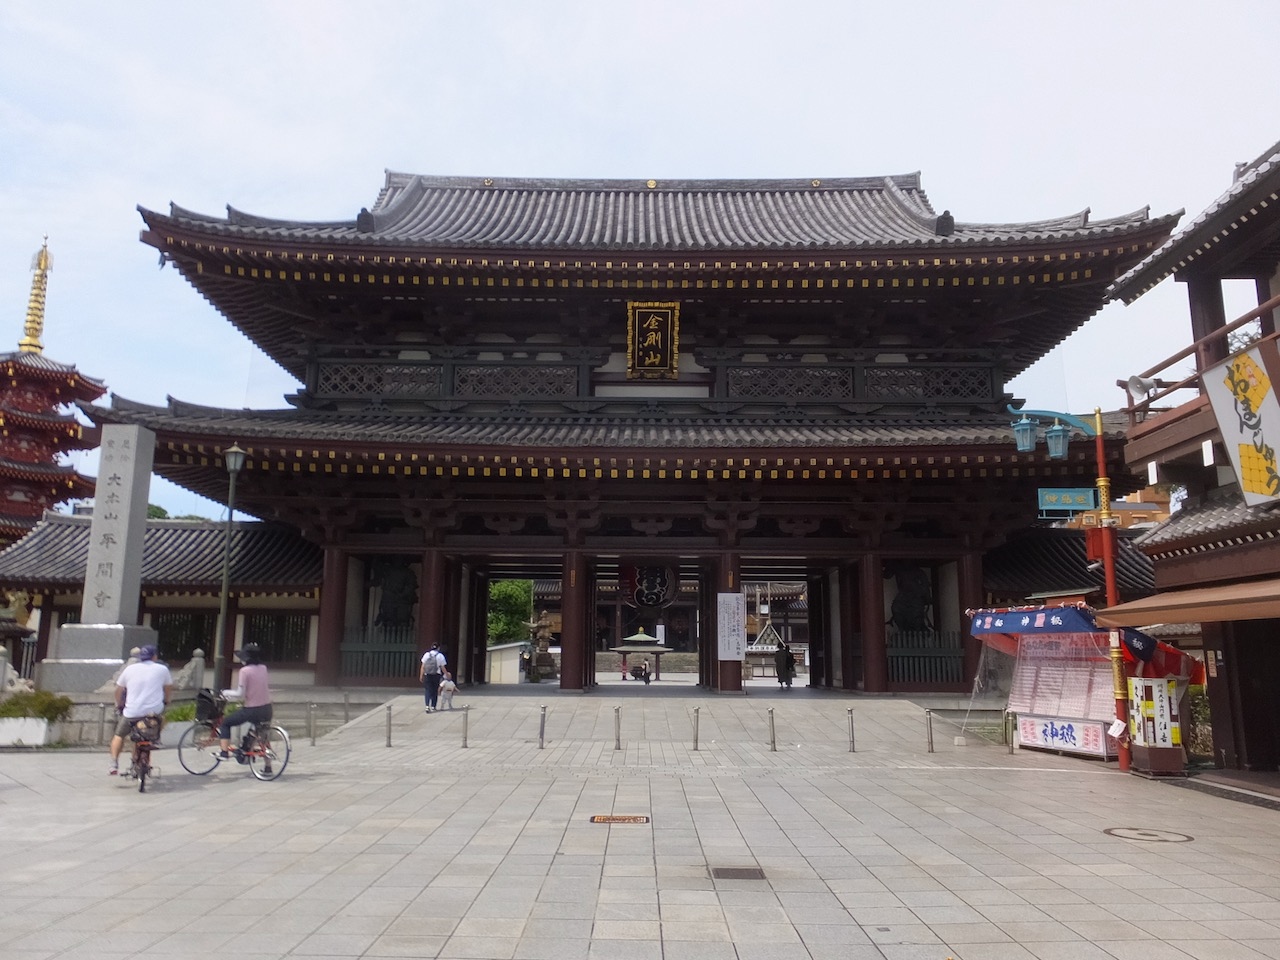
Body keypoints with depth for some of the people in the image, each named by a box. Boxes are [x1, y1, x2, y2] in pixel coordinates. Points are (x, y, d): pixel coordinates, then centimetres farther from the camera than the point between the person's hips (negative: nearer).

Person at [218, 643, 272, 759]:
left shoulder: (245, 671, -12)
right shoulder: (263, 668, 6)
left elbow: (240, 694, -12)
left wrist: (225, 693, 3)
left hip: (251, 710, -6)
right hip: (267, 710, 6)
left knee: (225, 723, 14)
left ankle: (225, 753, 9)